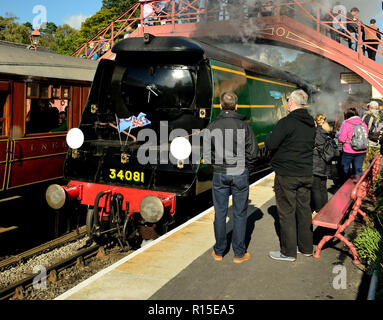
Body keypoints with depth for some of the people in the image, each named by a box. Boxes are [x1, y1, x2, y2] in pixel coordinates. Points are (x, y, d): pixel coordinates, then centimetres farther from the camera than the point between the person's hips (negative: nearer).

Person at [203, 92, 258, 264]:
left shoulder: (211, 127, -2)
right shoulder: (244, 126, -6)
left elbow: (207, 154, -2)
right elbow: (253, 152, -4)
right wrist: (247, 169, 10)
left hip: (219, 174, 1)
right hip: (240, 175, -1)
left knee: (220, 214, 11)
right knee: (240, 214, 7)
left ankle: (219, 251, 21)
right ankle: (239, 253, 15)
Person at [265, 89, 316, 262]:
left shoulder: (286, 122, -17)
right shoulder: (311, 123, 8)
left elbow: (270, 144, -18)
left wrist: (270, 136, 2)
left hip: (287, 175, -7)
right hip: (306, 174, 7)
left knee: (287, 212, 1)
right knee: (304, 209, 15)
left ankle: (288, 252, 9)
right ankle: (306, 247, 26)